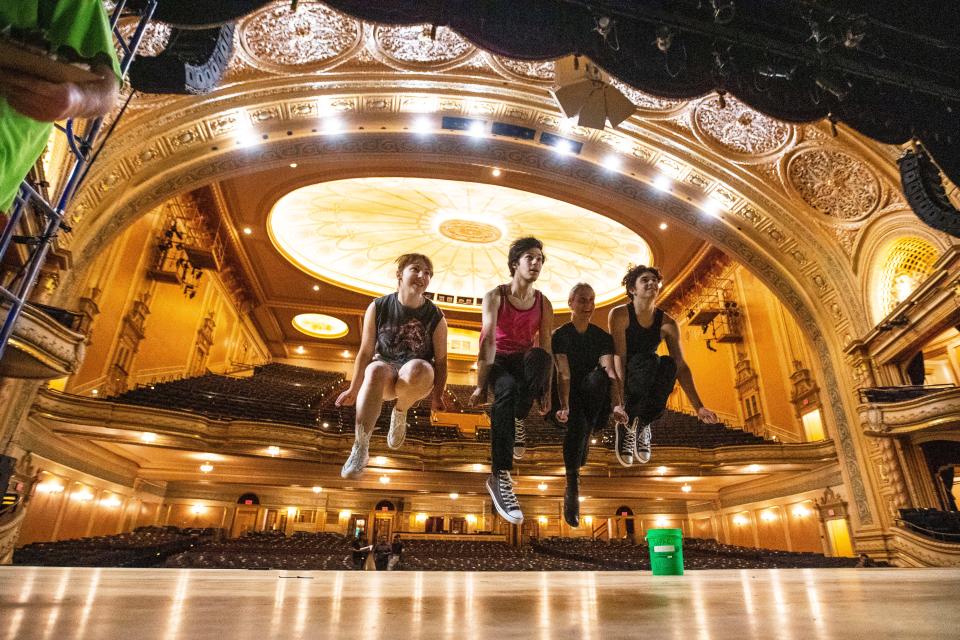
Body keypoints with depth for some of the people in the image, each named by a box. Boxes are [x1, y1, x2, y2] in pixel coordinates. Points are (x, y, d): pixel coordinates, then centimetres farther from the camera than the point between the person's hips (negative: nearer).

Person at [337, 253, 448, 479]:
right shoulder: (378, 308, -7)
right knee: (375, 370, -37)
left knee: (416, 369, -38)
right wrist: (354, 390, 1)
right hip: (385, 369, 1)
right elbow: (365, 352, -2)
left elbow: (440, 360, -3)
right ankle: (360, 448, -29)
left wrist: (438, 396, -5)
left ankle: (400, 413, -5)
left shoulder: (436, 317, -8)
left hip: (418, 379, 0)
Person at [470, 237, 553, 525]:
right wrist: (481, 385, -25)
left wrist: (546, 389, -10)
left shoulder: (544, 304, 5)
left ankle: (516, 420, -14)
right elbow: (488, 341, -16)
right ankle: (500, 476, -40)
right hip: (498, 362, -2)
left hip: (524, 362, 2)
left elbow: (546, 348, 0)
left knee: (538, 357, -36)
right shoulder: (495, 296, -5)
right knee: (507, 391, -38)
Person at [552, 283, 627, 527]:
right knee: (577, 424, -35)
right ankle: (572, 489, -27)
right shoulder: (560, 335, -6)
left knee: (598, 375, -30)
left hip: (592, 398, 3)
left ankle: (586, 436, -17)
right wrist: (564, 406, -39)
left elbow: (610, 372, -15)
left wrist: (617, 405, -33)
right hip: (569, 397, -2)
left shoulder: (603, 337, 2)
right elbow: (563, 373, -21)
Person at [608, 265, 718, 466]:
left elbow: (681, 366, -5)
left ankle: (640, 423, -17)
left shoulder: (667, 323, -3)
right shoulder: (619, 314, -13)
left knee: (668, 364, -30)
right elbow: (619, 357, -22)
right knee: (647, 361, -34)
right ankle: (626, 424, -20)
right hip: (619, 381, -3)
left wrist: (698, 407, -12)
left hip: (646, 390, 4)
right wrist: (623, 399, -33)